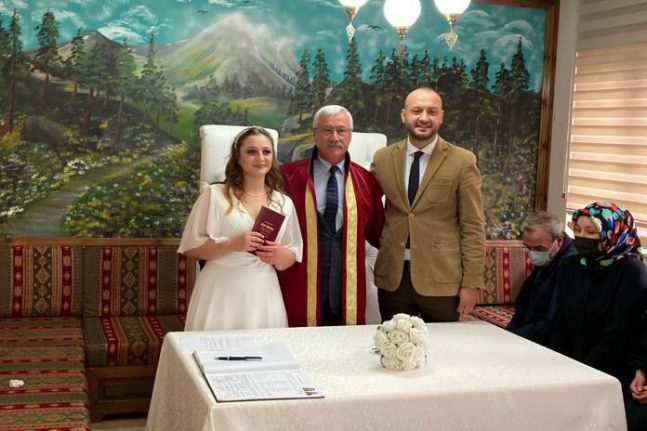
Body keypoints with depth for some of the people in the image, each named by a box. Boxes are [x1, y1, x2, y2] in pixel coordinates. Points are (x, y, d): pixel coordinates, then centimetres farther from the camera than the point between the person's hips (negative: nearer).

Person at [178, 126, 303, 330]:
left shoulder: (284, 203, 8)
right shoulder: (215, 194, -1)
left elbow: (292, 257, 14)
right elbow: (191, 247, -3)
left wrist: (281, 255, -9)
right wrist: (231, 244, -17)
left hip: (263, 295, 3)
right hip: (220, 293, -2)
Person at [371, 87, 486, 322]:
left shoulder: (462, 161, -3)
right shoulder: (382, 158, 5)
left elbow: (473, 227, -4)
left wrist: (472, 283, -7)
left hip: (441, 279, -2)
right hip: (392, 276, 2)